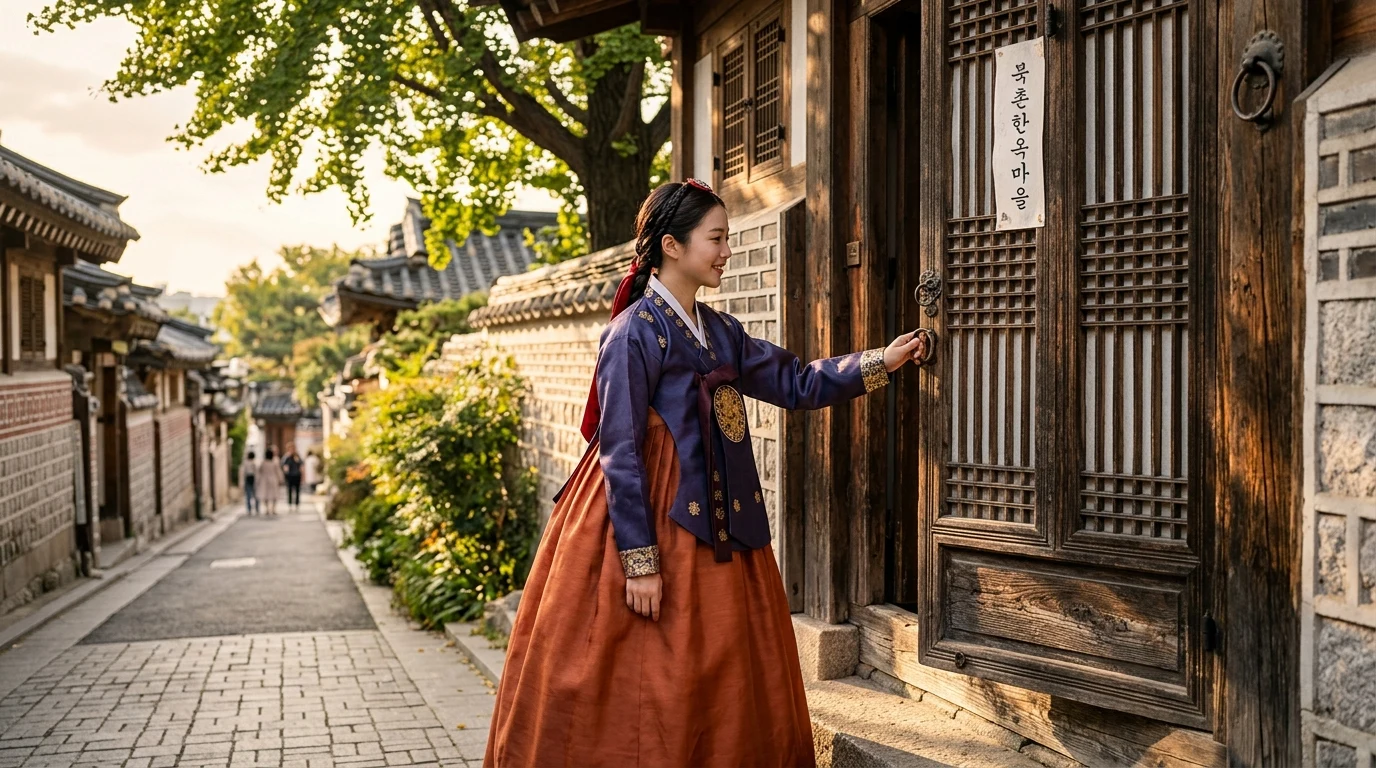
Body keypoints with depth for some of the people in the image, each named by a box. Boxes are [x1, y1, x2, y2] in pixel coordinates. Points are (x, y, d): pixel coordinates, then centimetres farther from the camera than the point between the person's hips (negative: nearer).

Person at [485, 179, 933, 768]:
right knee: (647, 691, -1)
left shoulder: (721, 332, 11)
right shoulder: (634, 333, -12)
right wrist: (640, 561, -19)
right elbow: (620, 453, -16)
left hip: (720, 530, 8)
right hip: (654, 524, -8)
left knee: (722, 683, 13)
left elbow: (796, 383, 15)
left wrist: (884, 361, 6)